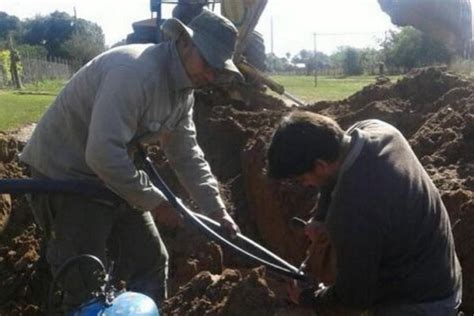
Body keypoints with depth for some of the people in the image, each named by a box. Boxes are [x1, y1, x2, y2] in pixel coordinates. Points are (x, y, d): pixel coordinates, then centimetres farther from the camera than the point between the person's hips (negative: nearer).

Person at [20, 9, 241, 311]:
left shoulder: (183, 90, 0)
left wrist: (217, 211, 5)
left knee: (151, 259, 12)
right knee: (88, 284, -4)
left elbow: (187, 154, 10)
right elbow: (102, 154, -35)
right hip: (66, 173, -9)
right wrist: (155, 201, -23)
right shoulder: (135, 71, -30)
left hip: (116, 173, 9)